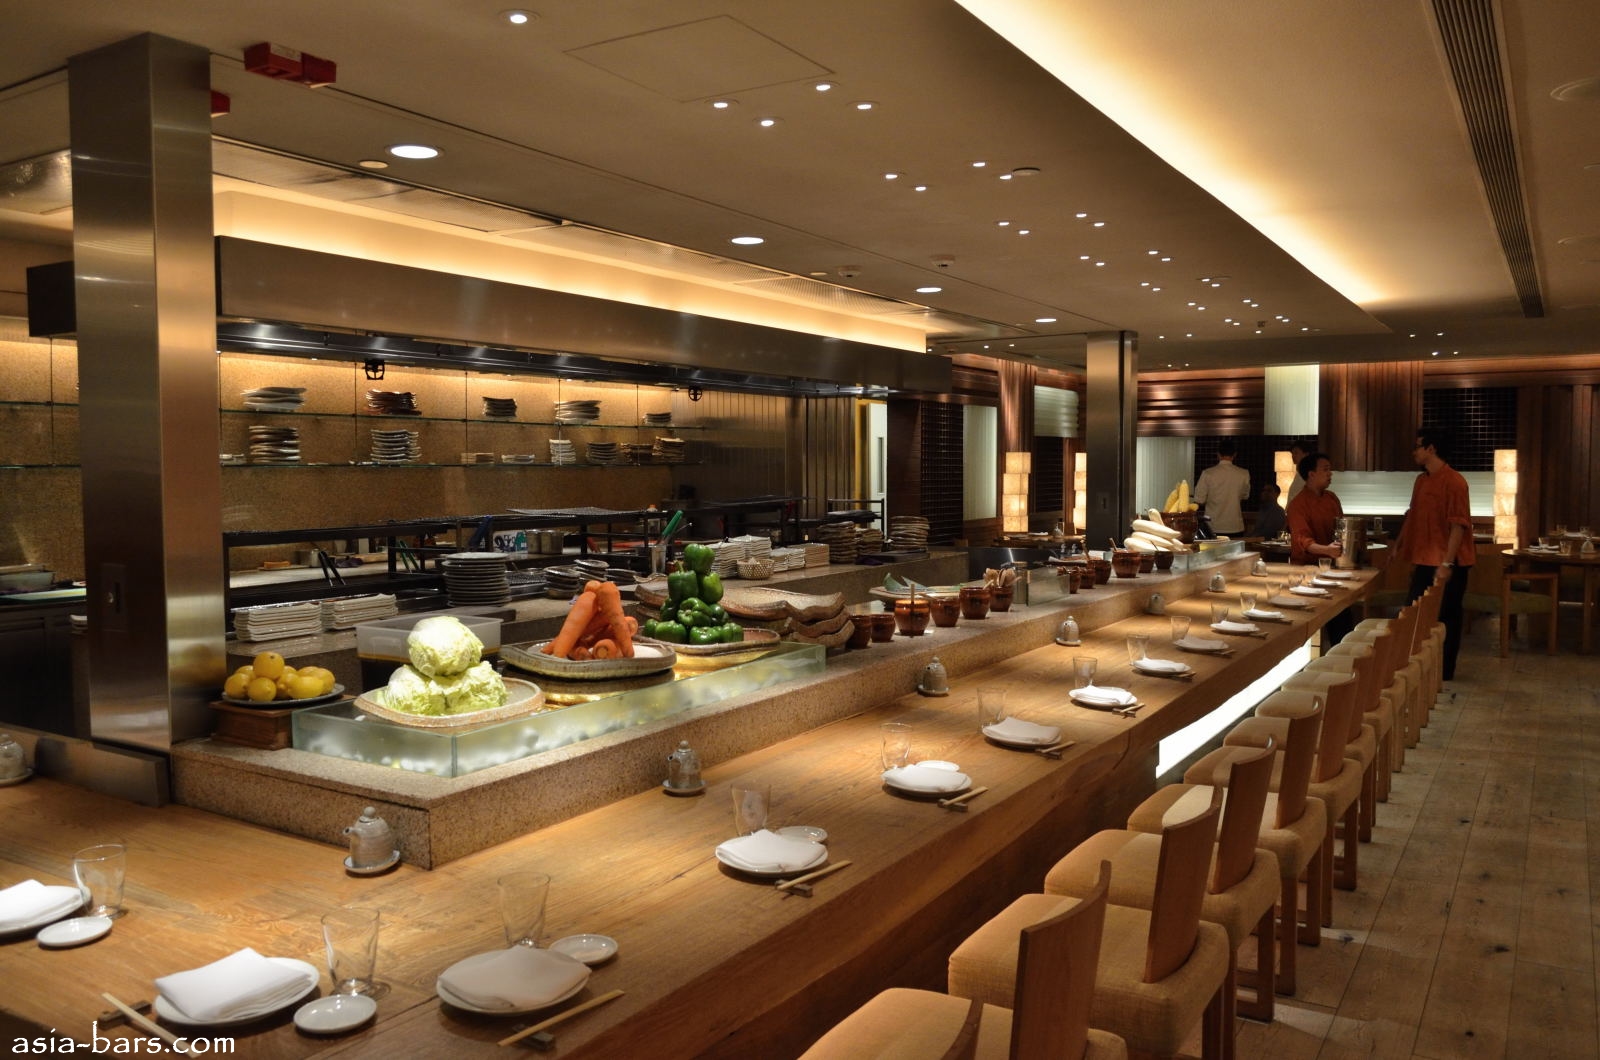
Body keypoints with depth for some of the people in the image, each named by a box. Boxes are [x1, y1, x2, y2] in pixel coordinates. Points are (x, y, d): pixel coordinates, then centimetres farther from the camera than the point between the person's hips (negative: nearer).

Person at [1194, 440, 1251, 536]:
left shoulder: (1208, 474, -9)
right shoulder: (1244, 474, -3)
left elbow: (1199, 500, -5)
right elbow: (1244, 495, 14)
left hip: (1213, 528, -1)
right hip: (1236, 528, 2)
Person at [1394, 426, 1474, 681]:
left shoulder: (1453, 481, -15)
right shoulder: (1421, 481, 10)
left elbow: (1458, 524, -20)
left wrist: (1447, 563, -24)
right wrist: (1399, 546, 19)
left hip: (1447, 564, -7)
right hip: (1424, 561, 8)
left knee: (1445, 617, 3)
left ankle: (1444, 671, 14)